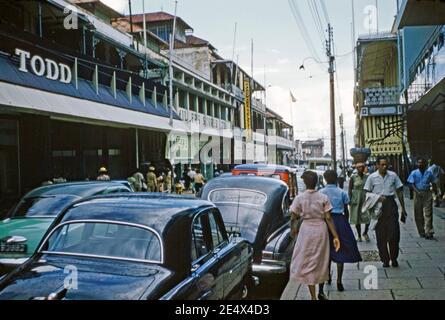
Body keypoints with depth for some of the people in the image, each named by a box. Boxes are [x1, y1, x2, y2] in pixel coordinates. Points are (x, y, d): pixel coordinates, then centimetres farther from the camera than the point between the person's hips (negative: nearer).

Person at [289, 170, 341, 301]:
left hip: (306, 229, -2)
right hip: (321, 229, 2)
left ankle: (313, 296, 9)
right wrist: (335, 236, -4)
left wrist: (293, 228, 17)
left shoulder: (299, 198, -9)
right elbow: (328, 218, -7)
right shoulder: (323, 197, -5)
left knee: (307, 262, 9)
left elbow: (293, 217, -4)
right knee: (320, 261, 19)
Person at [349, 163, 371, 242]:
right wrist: (350, 200, -7)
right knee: (357, 218, 5)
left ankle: (365, 233, 14)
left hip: (366, 198, 1)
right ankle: (359, 236, 18)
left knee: (368, 217, -10)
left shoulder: (367, 176, 4)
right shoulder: (353, 177, -3)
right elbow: (350, 189, -1)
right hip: (356, 199, -1)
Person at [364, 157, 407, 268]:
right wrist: (377, 198, -14)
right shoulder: (372, 177, 0)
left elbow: (399, 192, 9)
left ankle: (394, 258, 15)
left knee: (394, 233, -3)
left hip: (391, 205, 1)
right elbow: (367, 193, 5)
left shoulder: (393, 175, 3)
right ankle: (385, 260, 15)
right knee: (381, 235, 4)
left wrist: (403, 208, 7)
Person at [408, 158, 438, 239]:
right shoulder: (414, 173, 2)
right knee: (418, 214, 4)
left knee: (428, 213, -6)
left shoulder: (429, 173, 6)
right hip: (418, 194, 0)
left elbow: (433, 184, 14)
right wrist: (417, 191, -17)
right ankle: (421, 232, 15)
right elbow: (412, 184, -3)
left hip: (427, 193, 0)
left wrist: (436, 193, 8)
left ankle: (428, 232, -6)